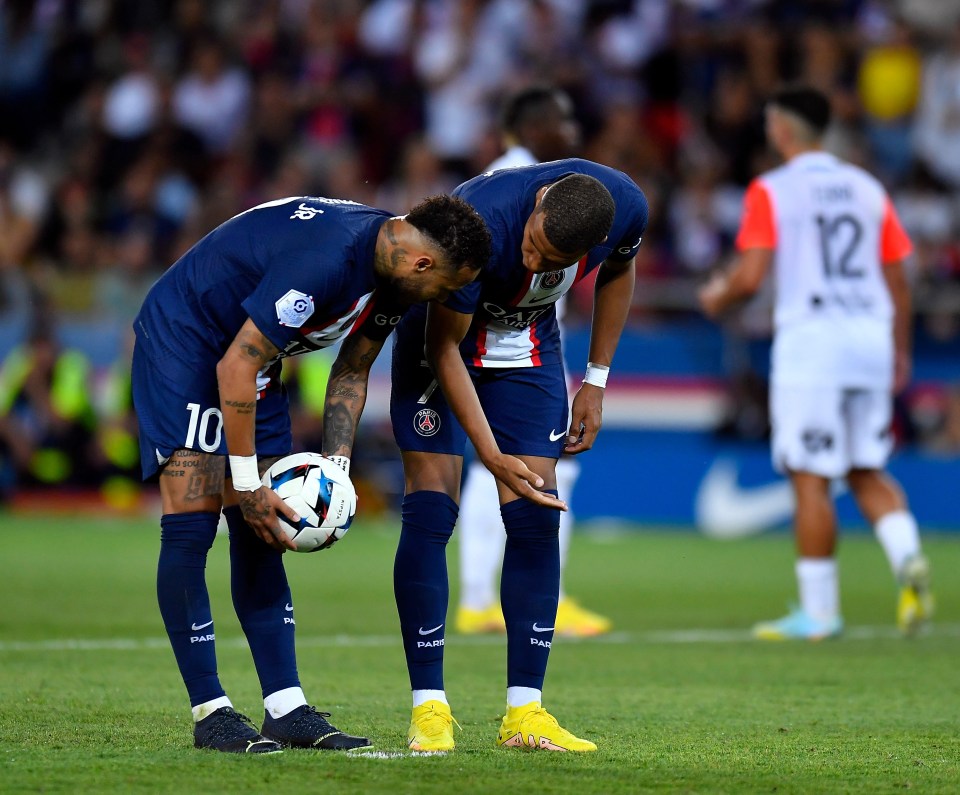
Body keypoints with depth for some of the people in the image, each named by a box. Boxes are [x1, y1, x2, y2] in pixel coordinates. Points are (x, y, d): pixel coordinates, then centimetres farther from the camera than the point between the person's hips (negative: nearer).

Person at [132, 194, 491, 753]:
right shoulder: (324, 261, -34)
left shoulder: (393, 274, -5)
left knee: (258, 534, 4)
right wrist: (247, 484, -23)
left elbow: (351, 374, 9)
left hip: (251, 360, 9)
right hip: (181, 343, -9)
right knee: (192, 522, -14)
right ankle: (210, 712, -10)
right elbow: (235, 368, -29)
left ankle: (287, 710, 3)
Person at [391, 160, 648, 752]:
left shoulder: (627, 208, -25)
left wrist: (596, 381, 2)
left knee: (537, 518, -4)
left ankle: (525, 713, -2)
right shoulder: (485, 221, -39)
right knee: (430, 508, -12)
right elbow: (444, 347, -26)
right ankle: (429, 709, -8)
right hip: (443, 336, -4)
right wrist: (493, 456, -27)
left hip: (529, 346, 4)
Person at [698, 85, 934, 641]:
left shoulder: (771, 191, -3)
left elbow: (750, 277, -10)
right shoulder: (867, 189, 12)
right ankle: (908, 557, -11)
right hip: (871, 339, 5)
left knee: (812, 478, -1)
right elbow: (898, 282, 12)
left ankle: (819, 611, 2)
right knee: (868, 471, 14)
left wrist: (718, 297, 11)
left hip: (810, 340, -5)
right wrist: (900, 353, 22)